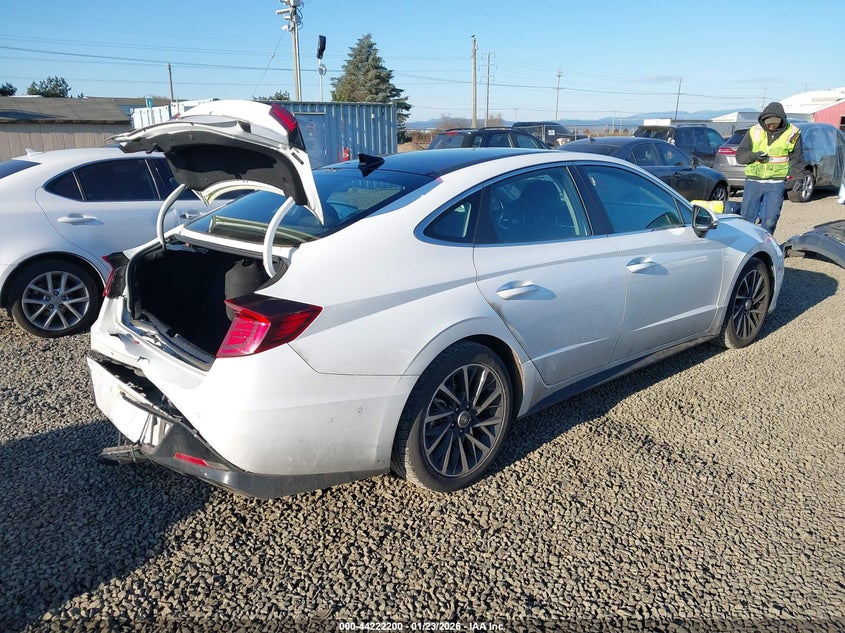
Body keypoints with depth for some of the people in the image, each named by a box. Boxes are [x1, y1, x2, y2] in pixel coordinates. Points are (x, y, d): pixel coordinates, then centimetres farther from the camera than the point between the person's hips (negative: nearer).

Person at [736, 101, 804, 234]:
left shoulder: (792, 133, 4)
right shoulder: (754, 131, 5)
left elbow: (797, 160, 9)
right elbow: (739, 155, 5)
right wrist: (753, 155, -15)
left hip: (776, 184, -1)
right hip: (753, 182, 1)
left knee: (770, 220, -6)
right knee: (746, 218, 3)